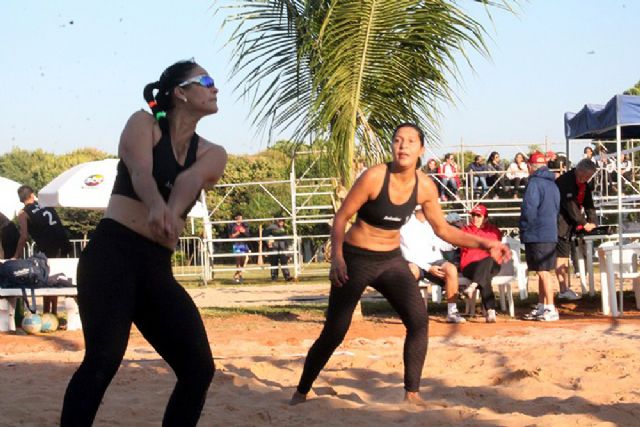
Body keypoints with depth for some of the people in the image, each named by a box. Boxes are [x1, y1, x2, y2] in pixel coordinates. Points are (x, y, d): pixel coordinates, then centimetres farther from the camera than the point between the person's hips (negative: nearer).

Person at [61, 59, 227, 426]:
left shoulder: (212, 155, 16)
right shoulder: (144, 125, 5)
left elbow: (188, 180, -9)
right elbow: (140, 172, -17)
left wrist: (173, 212, -32)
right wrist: (157, 207, -41)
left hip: (157, 268, 6)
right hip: (112, 253, -6)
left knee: (199, 367, -2)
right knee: (104, 358, -23)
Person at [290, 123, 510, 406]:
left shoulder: (425, 187, -5)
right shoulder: (374, 177, -20)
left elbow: (443, 229, 7)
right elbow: (341, 217, -14)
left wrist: (484, 244, -1)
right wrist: (337, 258, -26)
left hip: (391, 260, 4)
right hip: (356, 259, -4)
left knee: (419, 320, -14)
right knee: (334, 333, -5)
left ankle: (412, 393, -3)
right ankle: (301, 393, 13)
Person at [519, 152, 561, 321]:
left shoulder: (534, 183, -13)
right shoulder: (553, 184, 15)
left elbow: (529, 209, -20)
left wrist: (524, 228, -5)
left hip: (536, 235, -9)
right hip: (551, 233, 9)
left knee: (543, 272, -8)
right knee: (543, 272, 15)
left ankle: (551, 309, -10)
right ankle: (541, 307, 21)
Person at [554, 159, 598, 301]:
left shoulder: (584, 185, 9)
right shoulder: (565, 181, -19)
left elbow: (589, 204, 10)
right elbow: (570, 205, -22)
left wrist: (592, 222, -4)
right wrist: (584, 223, -17)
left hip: (569, 225, 9)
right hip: (560, 224, -9)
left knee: (565, 255, 11)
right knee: (562, 256, -8)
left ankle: (566, 288, 14)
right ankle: (564, 290, -7)